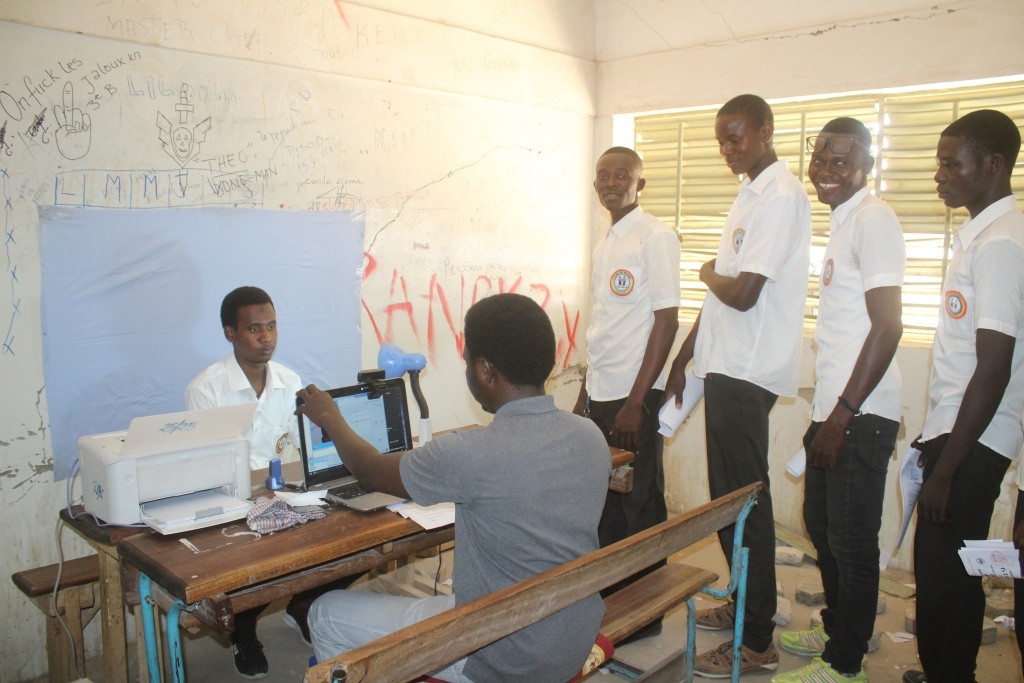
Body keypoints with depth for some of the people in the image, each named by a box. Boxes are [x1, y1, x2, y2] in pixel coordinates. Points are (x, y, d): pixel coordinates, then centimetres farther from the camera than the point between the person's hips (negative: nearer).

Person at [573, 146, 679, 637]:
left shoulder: (655, 237, -9)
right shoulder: (605, 244, 15)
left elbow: (667, 321, -15)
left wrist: (635, 402, -18)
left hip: (634, 396, -8)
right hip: (600, 393, 8)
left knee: (638, 508, 4)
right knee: (604, 501, 15)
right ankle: (609, 597, 30)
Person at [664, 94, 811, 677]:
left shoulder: (781, 196, -14)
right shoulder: (751, 193, 17)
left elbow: (742, 294, -23)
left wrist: (709, 275, -1)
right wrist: (683, 358, 18)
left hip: (747, 375, -10)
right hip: (725, 367, 10)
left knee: (745, 500, -2)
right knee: (728, 496, 17)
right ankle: (746, 605, 34)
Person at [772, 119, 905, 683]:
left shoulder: (873, 220, -13)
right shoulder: (840, 222, 15)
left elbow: (888, 327, -20)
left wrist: (842, 415, -20)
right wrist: (826, 414, 18)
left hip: (860, 415, -10)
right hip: (832, 409, 10)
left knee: (851, 541, 2)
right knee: (822, 526, 20)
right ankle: (837, 631, 38)